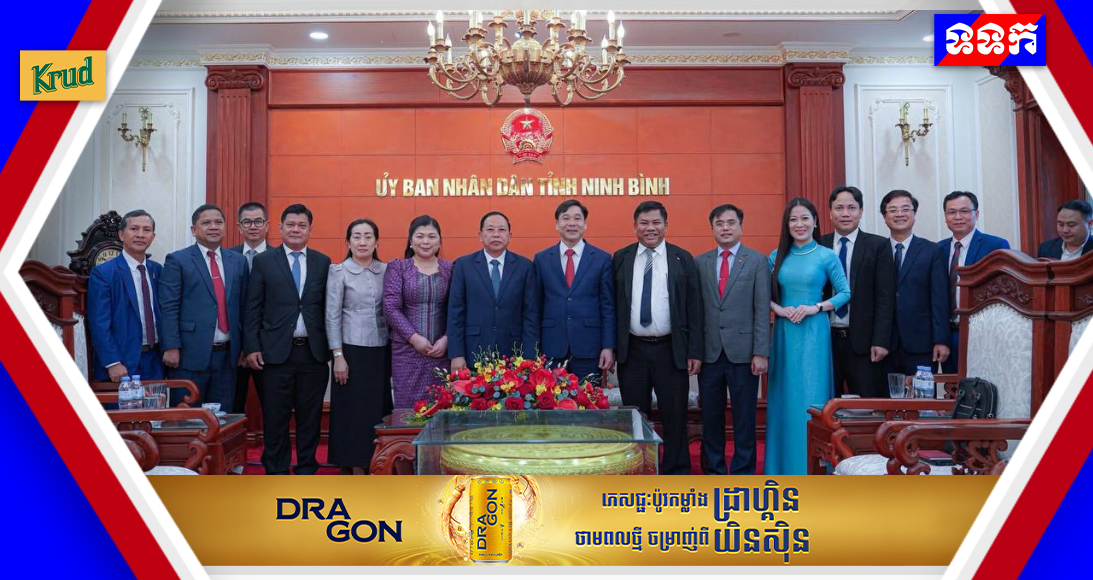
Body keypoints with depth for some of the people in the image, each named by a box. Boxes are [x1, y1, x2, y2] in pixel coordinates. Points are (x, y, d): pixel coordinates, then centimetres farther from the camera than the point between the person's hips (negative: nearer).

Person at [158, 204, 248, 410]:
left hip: (227, 355, 4)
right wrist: (171, 347, -12)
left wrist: (244, 347, 9)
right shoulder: (177, 260, 0)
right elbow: (168, 308, -5)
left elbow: (242, 306, 12)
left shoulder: (238, 261, 12)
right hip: (190, 355, -4)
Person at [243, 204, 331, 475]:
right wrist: (252, 347, -5)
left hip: (313, 351, 2)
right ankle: (276, 472, 17)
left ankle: (306, 470, 20)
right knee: (275, 417, 5)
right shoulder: (263, 261, 3)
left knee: (310, 416, 8)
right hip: (276, 351, -1)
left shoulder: (323, 262, 8)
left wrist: (331, 347, 2)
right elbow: (253, 309, 2)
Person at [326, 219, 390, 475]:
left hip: (382, 351, 4)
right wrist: (338, 355, -10)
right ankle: (357, 470, 9)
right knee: (354, 411, 1)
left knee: (379, 408, 6)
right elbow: (332, 316, -4)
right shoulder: (338, 272, -2)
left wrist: (396, 349, 5)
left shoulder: (386, 270, 8)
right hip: (352, 350, -3)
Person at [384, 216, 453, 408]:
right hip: (407, 351, -1)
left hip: (442, 351, 1)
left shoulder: (450, 269, 8)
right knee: (408, 407, -1)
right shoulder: (397, 268, 4)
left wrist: (447, 338, -9)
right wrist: (414, 337, -11)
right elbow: (391, 308, -3)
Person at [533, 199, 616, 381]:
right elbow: (536, 306, 7)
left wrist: (608, 347, -4)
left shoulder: (602, 259, 3)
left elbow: (608, 307, 2)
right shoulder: (541, 259, 6)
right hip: (551, 348, 1)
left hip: (588, 348, -1)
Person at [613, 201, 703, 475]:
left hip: (671, 351, -1)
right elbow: (613, 306, 5)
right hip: (632, 350, 1)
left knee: (675, 417, 4)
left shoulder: (682, 259, 3)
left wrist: (695, 352, -4)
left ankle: (676, 474, 16)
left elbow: (693, 309, 1)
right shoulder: (620, 258, 6)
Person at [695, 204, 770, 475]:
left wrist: (761, 353, -9)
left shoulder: (757, 261, 2)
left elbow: (762, 310, -3)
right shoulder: (699, 262, 8)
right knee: (710, 417, 9)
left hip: (742, 351, -2)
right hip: (709, 352, 2)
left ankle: (743, 473, 16)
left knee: (744, 418, 5)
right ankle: (714, 471, 22)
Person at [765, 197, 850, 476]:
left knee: (811, 396, -1)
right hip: (785, 332, 3)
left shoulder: (827, 256, 0)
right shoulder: (777, 256, 7)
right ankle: (784, 464, 17)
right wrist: (779, 309, -8)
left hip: (814, 331, -3)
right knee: (785, 395, 6)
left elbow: (845, 293, 1)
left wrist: (815, 307, -12)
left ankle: (813, 466, 10)